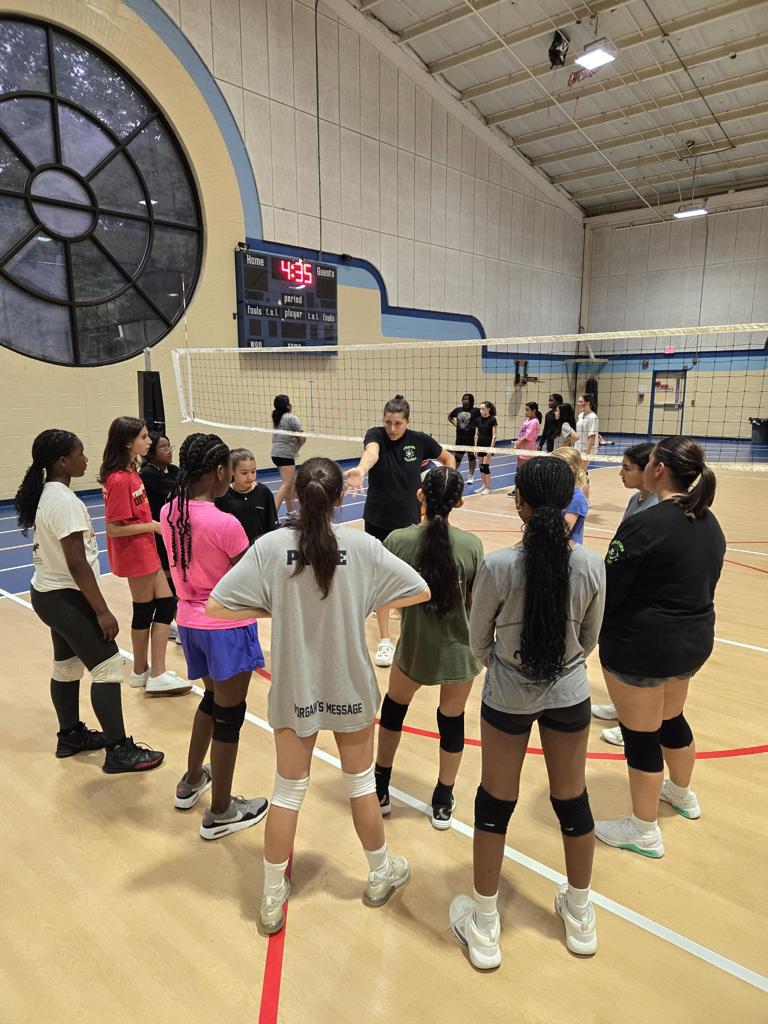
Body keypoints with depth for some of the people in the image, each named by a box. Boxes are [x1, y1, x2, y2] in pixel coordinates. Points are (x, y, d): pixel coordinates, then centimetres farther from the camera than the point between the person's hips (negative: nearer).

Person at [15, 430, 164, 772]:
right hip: (66, 597, -10)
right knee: (108, 667, -6)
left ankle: (71, 735, 35)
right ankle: (118, 751, 0)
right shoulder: (64, 500, -23)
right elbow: (77, 565, -24)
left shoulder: (46, 493, 7)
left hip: (50, 594, 10)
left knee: (66, 666, 20)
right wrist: (102, 611, -20)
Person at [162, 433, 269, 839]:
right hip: (228, 627, -7)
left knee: (212, 698, 29)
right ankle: (220, 812, 24)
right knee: (229, 715, 9)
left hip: (190, 620, 8)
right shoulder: (225, 524, -25)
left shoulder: (169, 513, -3)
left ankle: (192, 781, 46)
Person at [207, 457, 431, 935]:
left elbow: (218, 605, -15)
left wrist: (273, 610, -3)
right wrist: (366, 601, 1)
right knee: (361, 782, 21)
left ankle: (273, 897, 33)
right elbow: (421, 591, -8)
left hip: (294, 689, 1)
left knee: (289, 791, 18)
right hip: (350, 687, 0)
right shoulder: (362, 546, -15)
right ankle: (382, 873, 42)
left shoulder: (271, 546, -15)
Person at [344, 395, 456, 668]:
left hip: (410, 519, 2)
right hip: (378, 520, -2)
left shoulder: (420, 440, -7)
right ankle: (385, 640, 9)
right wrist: (361, 469, -63)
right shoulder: (375, 435, -15)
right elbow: (371, 452, -40)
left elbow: (448, 458, 10)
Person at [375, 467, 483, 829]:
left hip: (413, 648, 0)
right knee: (452, 719, 20)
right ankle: (442, 803, 36)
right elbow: (478, 603, -8)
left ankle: (380, 789, 40)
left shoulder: (397, 540, -15)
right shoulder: (472, 545, -15)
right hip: (459, 651, 0)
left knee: (394, 707, 26)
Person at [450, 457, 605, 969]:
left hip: (507, 696, -2)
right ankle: (579, 917, 43)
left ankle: (484, 928, 32)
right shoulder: (592, 565, -14)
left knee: (495, 803, 15)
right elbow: (589, 638, 1)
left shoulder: (498, 566, -22)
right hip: (569, 694, 2)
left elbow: (478, 641, -7)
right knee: (572, 799, 21)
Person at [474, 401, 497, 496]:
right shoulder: (478, 420, 6)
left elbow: (494, 435, -10)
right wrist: (475, 447, 7)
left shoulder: (492, 419, -9)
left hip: (489, 445, -6)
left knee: (485, 466, -8)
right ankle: (484, 485, 19)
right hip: (480, 445, 6)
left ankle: (488, 488, 0)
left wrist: (491, 447, -15)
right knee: (481, 466, 8)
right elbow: (476, 435, 10)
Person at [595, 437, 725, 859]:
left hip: (641, 646, -8)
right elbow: (703, 585, 12)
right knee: (672, 719, 29)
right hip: (694, 639, 9)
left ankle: (644, 830, 25)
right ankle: (682, 793, 52)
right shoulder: (710, 524, 3)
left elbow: (607, 593, -21)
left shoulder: (645, 525, -24)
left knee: (641, 735, 8)